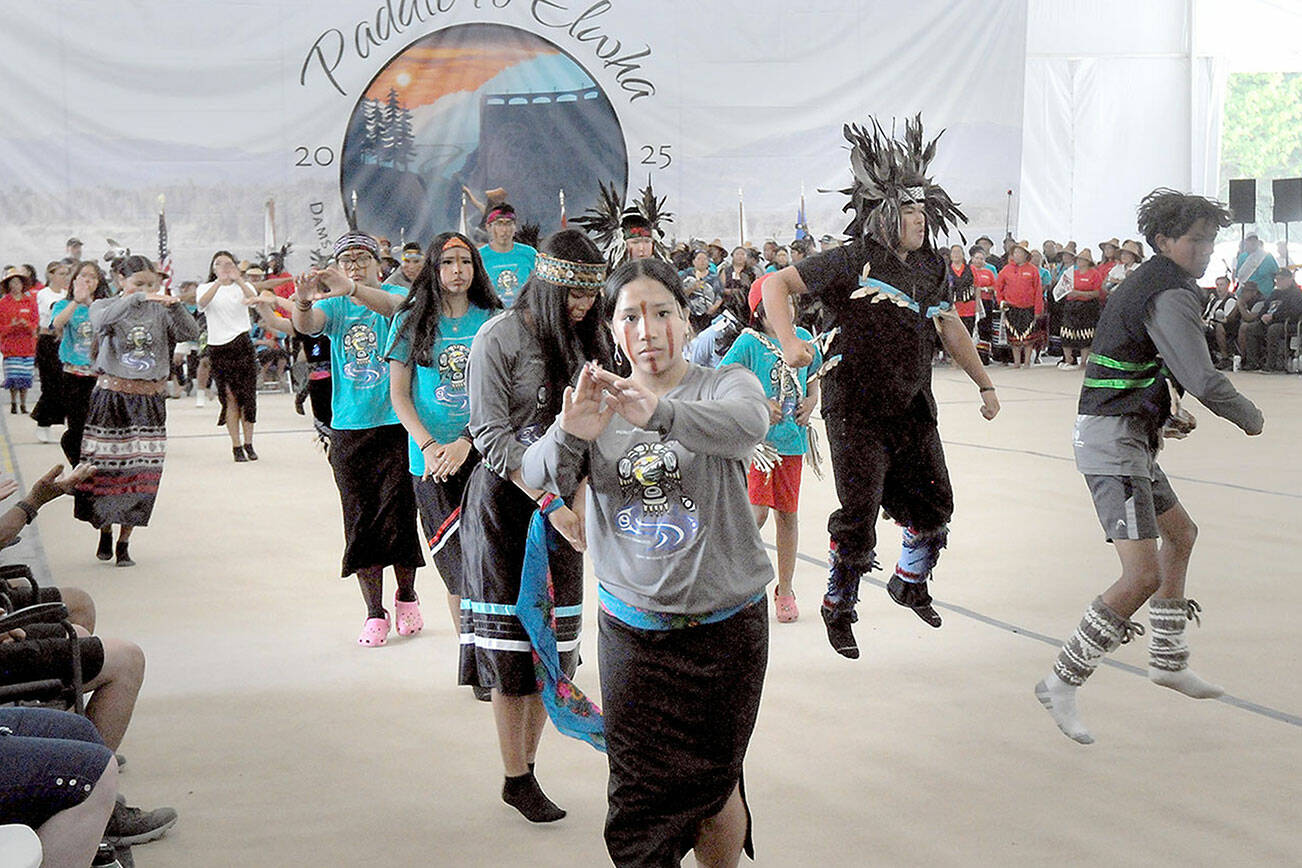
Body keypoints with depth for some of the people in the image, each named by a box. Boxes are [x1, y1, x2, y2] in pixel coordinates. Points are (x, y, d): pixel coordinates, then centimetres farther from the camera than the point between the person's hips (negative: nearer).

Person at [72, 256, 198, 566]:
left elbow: (190, 332, -8)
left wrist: (176, 306, -25)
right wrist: (136, 298, -34)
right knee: (105, 468, 2)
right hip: (112, 396, -1)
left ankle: (123, 544, 10)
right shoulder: (104, 306, 1)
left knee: (141, 471, -1)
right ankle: (104, 534, 24)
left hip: (149, 401, 1)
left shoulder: (159, 311, 6)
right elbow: (102, 321, -23)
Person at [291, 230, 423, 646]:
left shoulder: (397, 296, 0)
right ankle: (375, 613, 11)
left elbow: (393, 305, -24)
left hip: (396, 424, -2)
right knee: (360, 521, 2)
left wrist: (350, 289, -43)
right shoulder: (333, 306, 8)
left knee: (399, 515, -3)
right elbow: (306, 325, -13)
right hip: (348, 429, 3)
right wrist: (303, 301, -37)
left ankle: (406, 597, 21)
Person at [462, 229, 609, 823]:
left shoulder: (585, 340, 9)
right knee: (511, 642, -3)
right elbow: (492, 434, -14)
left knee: (552, 639, 5)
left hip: (562, 501, 5)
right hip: (505, 497, -5)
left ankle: (528, 768, 14)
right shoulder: (499, 338, -10)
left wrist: (581, 500, -9)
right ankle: (516, 780, 6)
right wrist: (552, 504, -20)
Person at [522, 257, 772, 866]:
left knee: (712, 784, 9)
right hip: (631, 628, 2)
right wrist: (568, 435, -32)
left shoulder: (724, 384, -2)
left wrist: (659, 414, -47)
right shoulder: (599, 403, 7)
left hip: (724, 626, -2)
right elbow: (540, 478, -8)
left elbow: (747, 423, -27)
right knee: (639, 799, 4)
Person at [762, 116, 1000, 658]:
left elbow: (950, 328, 20)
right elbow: (776, 284, -12)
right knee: (858, 517, -5)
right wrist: (788, 342, -27)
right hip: (857, 412, -6)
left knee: (932, 506, 12)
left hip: (913, 410, 6)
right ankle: (838, 608, 17)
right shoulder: (851, 261, -12)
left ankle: (909, 582, 40)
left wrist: (985, 385, 24)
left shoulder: (930, 266, 7)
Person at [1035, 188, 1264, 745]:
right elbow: (1202, 379, -23)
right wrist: (1250, 417, -5)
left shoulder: (1143, 285, 17)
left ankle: (1167, 660, 37)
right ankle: (1062, 684, -10)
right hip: (1115, 444, -11)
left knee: (1180, 532, 27)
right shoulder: (1170, 295, -16)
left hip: (1127, 438, 11)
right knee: (1144, 576, -17)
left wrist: (1163, 417, 14)